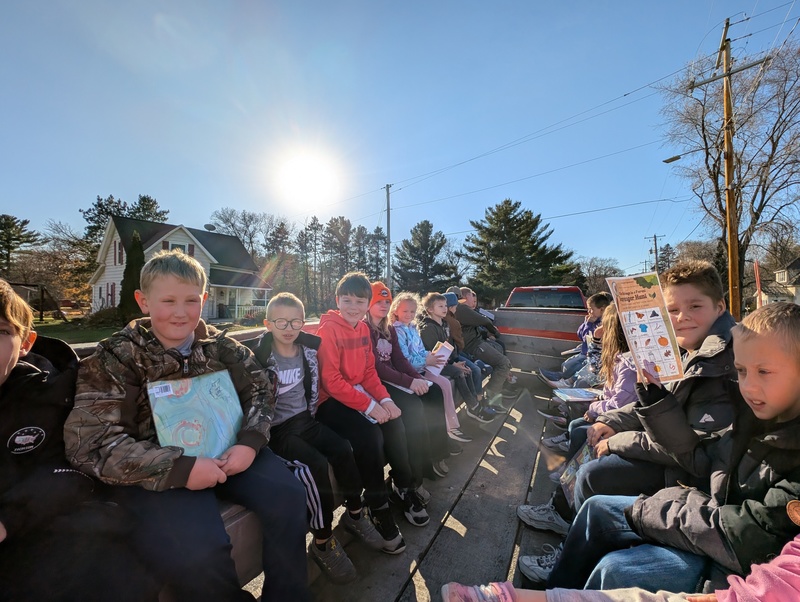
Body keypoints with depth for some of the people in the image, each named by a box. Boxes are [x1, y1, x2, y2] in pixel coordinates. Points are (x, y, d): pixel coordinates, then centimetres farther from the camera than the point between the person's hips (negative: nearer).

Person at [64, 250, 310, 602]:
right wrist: (179, 468, -24)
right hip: (157, 473, -3)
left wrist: (250, 441, -13)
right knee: (198, 554, -25)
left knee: (289, 497, -10)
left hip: (225, 451, 3)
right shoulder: (116, 356, -8)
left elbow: (259, 390, 5)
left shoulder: (219, 345, 0)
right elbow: (88, 442, -14)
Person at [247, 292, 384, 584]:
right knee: (318, 466, -22)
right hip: (277, 429, -4)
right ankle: (323, 542, -1)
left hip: (305, 419, 5)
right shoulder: (260, 356, -13)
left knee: (343, 451, -13)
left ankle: (355, 514, 11)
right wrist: (264, 434, -13)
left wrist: (310, 415, 9)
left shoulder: (308, 349, 2)